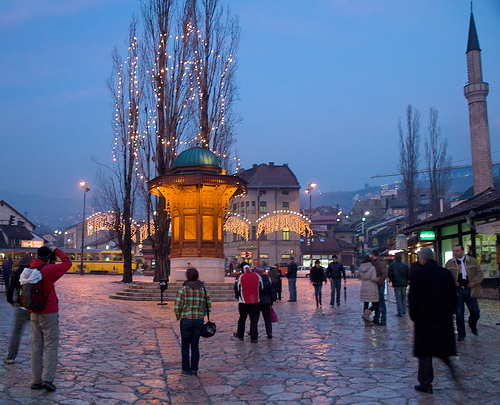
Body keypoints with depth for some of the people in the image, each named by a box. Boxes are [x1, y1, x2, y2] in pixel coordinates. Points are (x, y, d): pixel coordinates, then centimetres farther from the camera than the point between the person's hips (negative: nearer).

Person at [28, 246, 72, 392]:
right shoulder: (48, 269, -14)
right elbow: (67, 263, -7)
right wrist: (57, 251, 3)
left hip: (34, 314, 6)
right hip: (49, 313, -6)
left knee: (36, 346, 10)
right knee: (51, 346, -1)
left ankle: (36, 380, 14)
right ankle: (47, 378, -8)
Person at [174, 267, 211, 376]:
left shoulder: (183, 290, -10)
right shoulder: (203, 290, 1)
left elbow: (177, 307, -14)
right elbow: (209, 307, 3)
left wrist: (179, 317, 5)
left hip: (186, 320, -3)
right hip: (199, 321, 3)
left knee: (185, 345, 11)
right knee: (195, 345, 14)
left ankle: (186, 369, 14)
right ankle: (194, 369, 14)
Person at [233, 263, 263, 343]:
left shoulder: (240, 277, -8)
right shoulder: (257, 276, 2)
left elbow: (237, 289, -3)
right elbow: (261, 288, 11)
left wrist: (237, 297, 15)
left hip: (243, 301, -2)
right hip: (255, 301, 2)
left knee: (242, 318, 14)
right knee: (254, 319, 5)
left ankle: (240, 335, 26)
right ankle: (254, 337, 3)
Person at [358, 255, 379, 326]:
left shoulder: (360, 268, 4)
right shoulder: (372, 268, -11)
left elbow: (359, 276, 18)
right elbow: (373, 278, -19)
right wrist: (379, 278, -1)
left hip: (363, 288, 5)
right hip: (371, 288, -5)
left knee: (365, 304, 10)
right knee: (375, 304, 5)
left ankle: (367, 322, 10)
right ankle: (366, 314, -18)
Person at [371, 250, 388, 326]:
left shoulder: (381, 263, -11)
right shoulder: (373, 262, 15)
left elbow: (384, 274, -18)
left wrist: (378, 282, -20)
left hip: (380, 285, -9)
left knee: (381, 303, -5)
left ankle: (383, 320, -1)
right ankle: (376, 319, 20)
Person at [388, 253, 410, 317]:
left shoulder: (391, 265, -5)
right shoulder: (405, 265, -2)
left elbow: (389, 275, -5)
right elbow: (409, 275, 0)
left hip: (396, 285, -2)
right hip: (404, 284, 2)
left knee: (398, 298, 1)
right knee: (403, 297, 18)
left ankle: (400, 313, -1)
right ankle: (404, 311, 21)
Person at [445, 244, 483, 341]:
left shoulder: (472, 261, 6)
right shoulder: (450, 263, 5)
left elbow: (479, 272, 5)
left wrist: (474, 282, -10)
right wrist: (452, 282, -10)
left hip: (470, 290, 0)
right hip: (457, 290, 0)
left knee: (475, 312, 2)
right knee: (459, 313, 1)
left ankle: (473, 326, 34)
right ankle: (461, 334, 14)